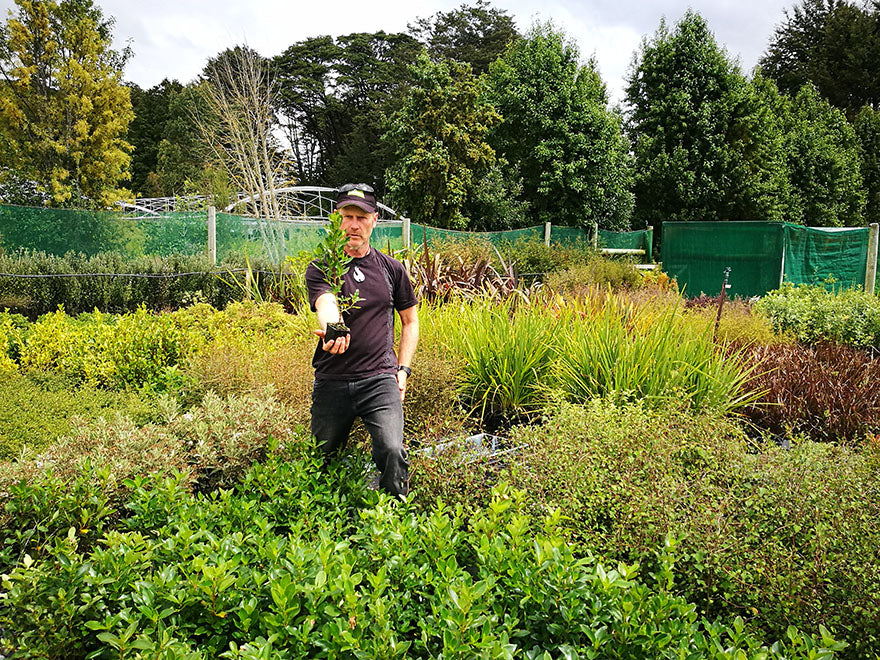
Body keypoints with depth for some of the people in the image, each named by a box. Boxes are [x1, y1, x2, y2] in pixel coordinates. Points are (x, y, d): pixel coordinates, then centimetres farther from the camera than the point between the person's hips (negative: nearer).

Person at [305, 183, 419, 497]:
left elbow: (410, 321, 20)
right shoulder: (320, 268, 2)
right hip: (331, 381, 1)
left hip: (380, 378, 0)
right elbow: (326, 305, -21)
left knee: (391, 451, -19)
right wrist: (332, 331, -45)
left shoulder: (391, 268, 10)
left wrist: (403, 369, 8)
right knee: (322, 459, 12)